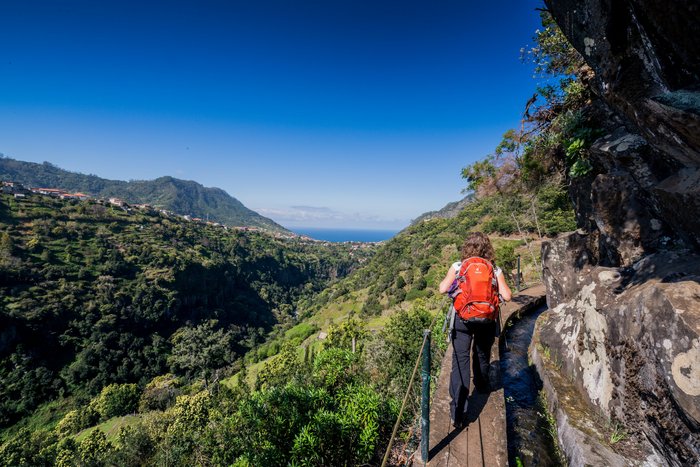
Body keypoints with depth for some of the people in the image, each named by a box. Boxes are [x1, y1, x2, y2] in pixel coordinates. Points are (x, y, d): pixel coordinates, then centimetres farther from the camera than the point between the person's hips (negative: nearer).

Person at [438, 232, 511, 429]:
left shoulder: (458, 266, -4)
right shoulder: (495, 270, 0)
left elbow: (443, 289, -10)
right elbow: (507, 296, -4)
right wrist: (497, 280, 14)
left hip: (462, 318, -2)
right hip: (487, 319, 3)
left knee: (460, 360, -2)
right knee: (483, 355, 26)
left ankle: (458, 412, -7)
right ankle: (482, 385, 53)